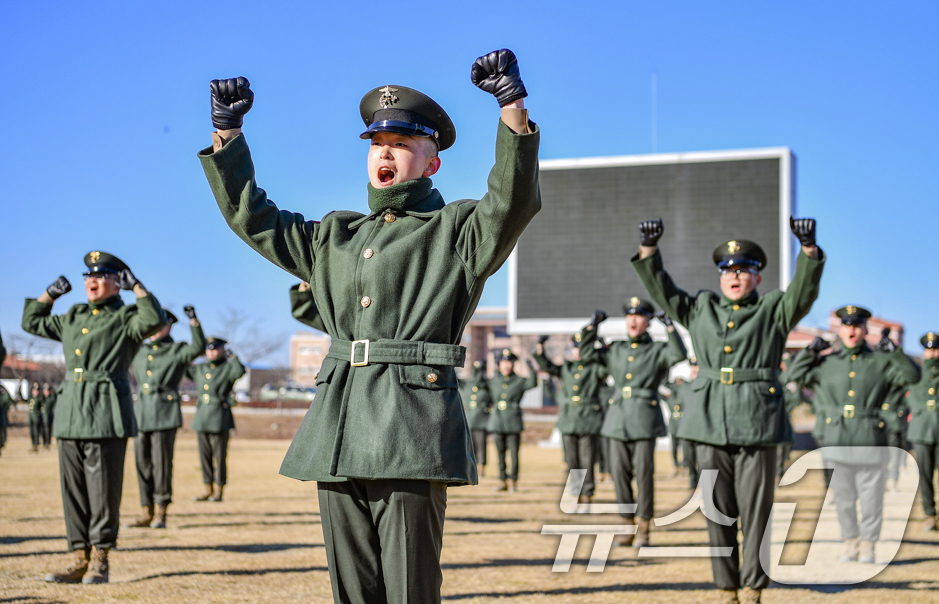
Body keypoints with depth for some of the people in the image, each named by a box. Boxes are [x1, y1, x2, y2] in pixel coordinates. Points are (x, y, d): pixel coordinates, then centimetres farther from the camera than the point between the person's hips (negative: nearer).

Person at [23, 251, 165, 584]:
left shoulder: (126, 317, 3)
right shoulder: (73, 317, 21)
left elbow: (154, 320, -19)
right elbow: (32, 322, 33)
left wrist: (136, 285, -10)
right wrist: (51, 293, 22)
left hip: (106, 415, -6)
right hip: (69, 414, 6)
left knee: (104, 490, -5)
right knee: (73, 490, 6)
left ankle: (100, 560, 2)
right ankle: (79, 559, 11)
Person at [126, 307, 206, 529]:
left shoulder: (178, 351, 1)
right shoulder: (140, 354, 18)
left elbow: (198, 347, -18)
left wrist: (193, 319, -27)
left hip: (165, 416, -5)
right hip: (140, 415, 5)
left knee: (162, 463, -6)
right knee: (142, 463, 5)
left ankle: (160, 514, 1)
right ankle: (146, 513, 13)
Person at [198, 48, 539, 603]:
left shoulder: (458, 230, 5)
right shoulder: (335, 237, 23)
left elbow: (515, 201, -14)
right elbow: (251, 216, 28)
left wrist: (514, 107, -26)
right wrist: (228, 134, 19)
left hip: (413, 436, -6)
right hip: (339, 435, 6)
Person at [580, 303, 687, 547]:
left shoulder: (658, 350, 4)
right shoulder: (615, 350, 16)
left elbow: (679, 354, -14)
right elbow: (587, 352, 16)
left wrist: (669, 326, -19)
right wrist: (592, 325, 5)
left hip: (645, 418, -4)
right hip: (618, 417, 4)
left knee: (644, 473, -5)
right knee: (620, 473, 3)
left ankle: (644, 529, 4)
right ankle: (628, 526, 14)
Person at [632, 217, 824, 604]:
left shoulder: (773, 310, 10)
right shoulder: (701, 309, 18)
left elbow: (805, 290, -6)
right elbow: (662, 291, 13)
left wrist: (809, 248, -23)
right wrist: (648, 250, -2)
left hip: (756, 424, -3)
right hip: (711, 423, 3)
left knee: (755, 512, -2)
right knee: (718, 513, 4)